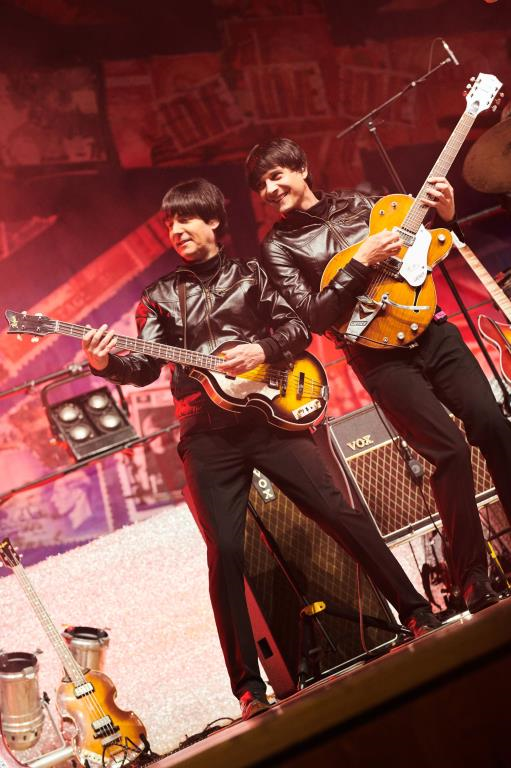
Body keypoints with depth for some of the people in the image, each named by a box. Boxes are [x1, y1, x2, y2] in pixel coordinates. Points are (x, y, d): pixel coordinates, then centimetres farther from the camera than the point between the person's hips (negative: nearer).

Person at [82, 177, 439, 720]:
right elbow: (146, 368, 3)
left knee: (340, 513, -4)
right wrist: (107, 365, -18)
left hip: (268, 415, 0)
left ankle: (416, 614, 8)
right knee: (224, 551, -7)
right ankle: (249, 686, -1)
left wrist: (264, 349, -10)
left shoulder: (248, 277, 14)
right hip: (207, 435, 0)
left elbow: (298, 327, 9)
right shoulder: (159, 298, 14)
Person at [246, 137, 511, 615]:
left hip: (431, 329, 4)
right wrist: (361, 263, -18)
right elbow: (315, 316, -10)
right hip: (381, 354, -4)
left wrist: (445, 216, -1)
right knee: (451, 452, -16)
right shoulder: (278, 246, 2)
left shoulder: (356, 203, 13)